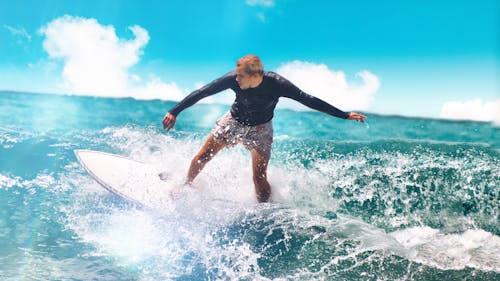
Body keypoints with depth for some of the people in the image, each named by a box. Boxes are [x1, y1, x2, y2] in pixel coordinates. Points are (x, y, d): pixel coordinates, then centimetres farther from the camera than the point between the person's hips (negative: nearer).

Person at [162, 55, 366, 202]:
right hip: (233, 121, 2)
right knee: (202, 157, 6)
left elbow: (309, 100, -27)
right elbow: (201, 93, -21)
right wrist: (174, 112, -21)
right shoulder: (233, 79, -30)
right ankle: (185, 186, 35)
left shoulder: (276, 84, -32)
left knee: (259, 179, -10)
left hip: (260, 129, -2)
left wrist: (345, 115, -26)